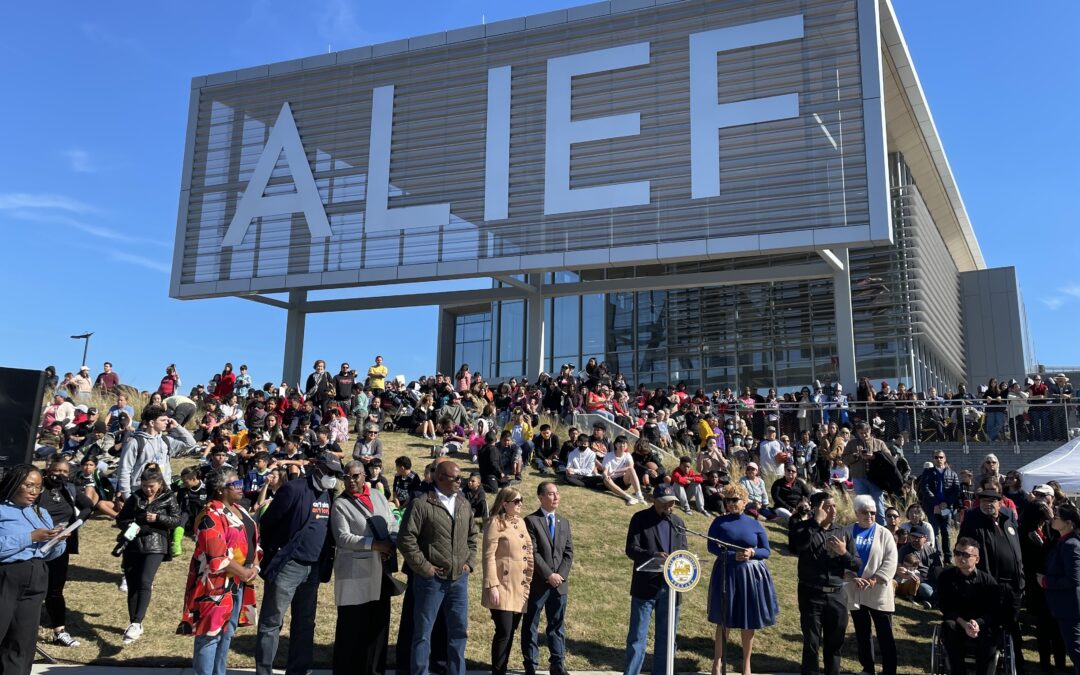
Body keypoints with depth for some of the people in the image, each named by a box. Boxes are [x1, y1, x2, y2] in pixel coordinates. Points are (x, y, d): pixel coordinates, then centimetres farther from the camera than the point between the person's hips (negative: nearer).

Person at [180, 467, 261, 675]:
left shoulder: (240, 511, 11)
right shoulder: (211, 517, -17)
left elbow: (254, 540, 15)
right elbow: (217, 558, -22)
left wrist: (255, 567, -2)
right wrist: (244, 573, -14)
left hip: (239, 584, 9)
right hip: (216, 585, -9)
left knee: (226, 633, 17)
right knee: (210, 635, -2)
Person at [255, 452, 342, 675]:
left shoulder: (327, 495, 10)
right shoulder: (293, 489, -13)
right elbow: (267, 522, -10)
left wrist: (322, 564, 12)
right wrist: (273, 554, -5)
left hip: (312, 569, 8)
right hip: (287, 566, -8)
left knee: (305, 623, 14)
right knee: (271, 623, 1)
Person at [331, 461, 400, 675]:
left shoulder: (378, 496, 10)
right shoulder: (340, 504, -4)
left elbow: (393, 524, 11)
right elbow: (343, 538, -13)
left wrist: (391, 544, -9)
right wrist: (374, 544, -19)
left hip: (381, 570, 5)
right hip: (355, 573, -5)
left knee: (379, 621, 11)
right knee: (353, 624, -1)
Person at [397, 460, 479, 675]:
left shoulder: (464, 504, 9)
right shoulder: (421, 504, -10)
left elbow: (473, 535, 19)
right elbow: (406, 538, -12)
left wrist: (470, 562, 8)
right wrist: (423, 567, -11)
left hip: (459, 578, 5)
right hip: (431, 578, -5)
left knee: (459, 629, 12)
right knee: (423, 631, 4)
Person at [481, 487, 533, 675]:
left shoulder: (521, 522, 14)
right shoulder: (496, 523, -8)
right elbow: (489, 556, -13)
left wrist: (528, 582, 13)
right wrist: (492, 586, -18)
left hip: (520, 588, 7)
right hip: (503, 588, -7)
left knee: (510, 632, 10)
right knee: (504, 632, -9)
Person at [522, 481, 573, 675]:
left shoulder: (564, 522, 13)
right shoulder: (531, 521, -5)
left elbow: (568, 552, 8)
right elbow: (532, 553, -12)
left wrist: (560, 575, -6)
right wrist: (548, 575, -16)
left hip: (559, 583, 5)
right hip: (537, 583, -5)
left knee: (557, 625, 10)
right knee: (531, 626, 4)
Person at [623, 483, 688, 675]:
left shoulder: (678, 522, 12)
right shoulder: (640, 519, -3)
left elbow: (683, 551, 13)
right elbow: (631, 549, -10)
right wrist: (653, 555, -26)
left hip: (670, 587, 5)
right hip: (646, 587, -4)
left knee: (666, 637, 11)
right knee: (637, 636, 2)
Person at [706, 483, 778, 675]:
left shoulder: (755, 524, 3)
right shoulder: (719, 521, -1)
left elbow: (767, 550, 5)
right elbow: (711, 546, -6)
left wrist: (752, 553, -15)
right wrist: (732, 556, -19)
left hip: (752, 575, 1)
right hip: (726, 573, -1)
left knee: (749, 622, 9)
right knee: (723, 620, 5)